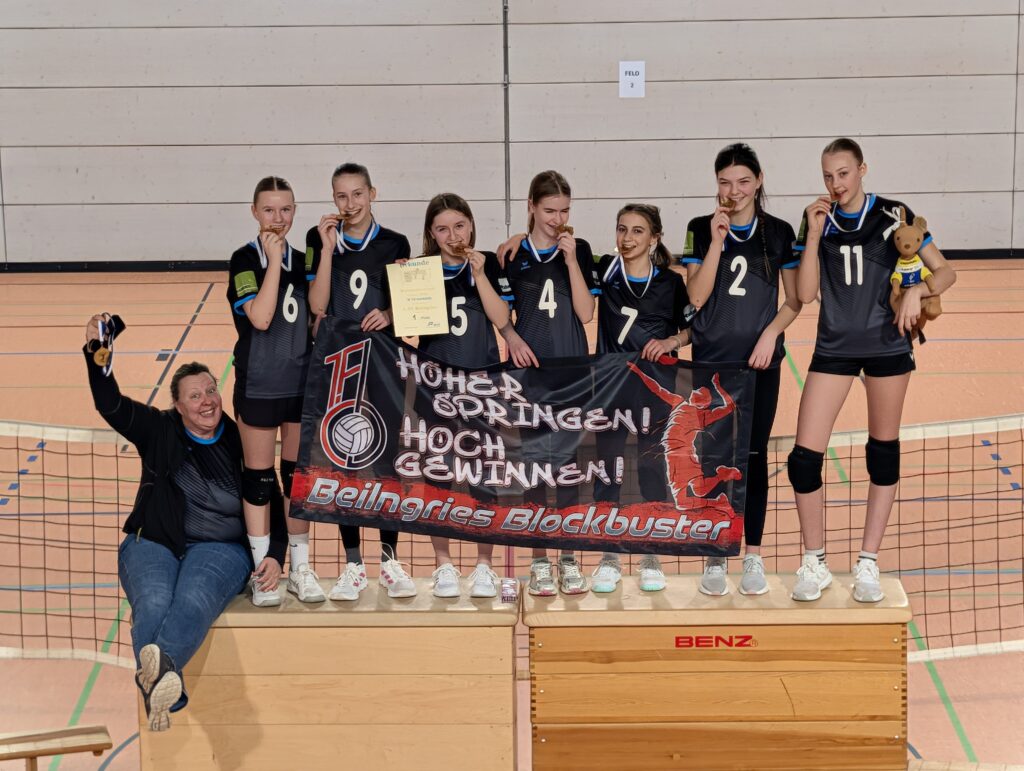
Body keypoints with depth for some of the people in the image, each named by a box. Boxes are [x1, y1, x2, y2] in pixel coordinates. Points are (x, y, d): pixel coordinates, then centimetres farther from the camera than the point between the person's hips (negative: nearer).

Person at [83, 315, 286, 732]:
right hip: (154, 543, 1)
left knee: (195, 600, -36)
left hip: (221, 548, -1)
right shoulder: (160, 431, 11)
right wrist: (95, 352, -17)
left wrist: (275, 556, -2)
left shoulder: (241, 445, 11)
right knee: (153, 603, -33)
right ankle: (164, 687, -61)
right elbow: (110, 405, -2)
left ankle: (161, 665, -67)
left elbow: (272, 507, 14)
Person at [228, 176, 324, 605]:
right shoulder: (245, 260, -7)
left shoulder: (301, 262, 7)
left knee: (299, 474, 10)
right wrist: (274, 260, -20)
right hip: (258, 386, -5)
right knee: (259, 477, 3)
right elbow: (260, 317, -21)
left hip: (301, 384, 5)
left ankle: (300, 569, 20)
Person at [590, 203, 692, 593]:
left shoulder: (671, 282, -2)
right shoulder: (604, 270, 0)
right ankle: (609, 558, 15)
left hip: (656, 385, -1)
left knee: (652, 466, 6)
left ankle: (652, 557, 17)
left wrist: (671, 342, -14)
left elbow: (689, 329, 6)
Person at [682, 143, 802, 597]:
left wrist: (772, 331, -12)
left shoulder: (779, 233, 2)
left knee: (754, 455, 4)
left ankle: (753, 557, 12)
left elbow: (794, 300, 6)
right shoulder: (701, 230, 1)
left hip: (760, 360, 0)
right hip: (711, 359, 0)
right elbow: (697, 297, -8)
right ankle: (715, 558, 9)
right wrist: (716, 242, -15)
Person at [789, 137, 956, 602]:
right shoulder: (817, 220, 0)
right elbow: (805, 294, -5)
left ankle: (868, 563, 18)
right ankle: (814, 564, 9)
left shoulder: (893, 215, -5)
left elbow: (945, 272, -1)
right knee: (804, 456, -7)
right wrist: (813, 236, -14)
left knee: (883, 450, 6)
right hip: (834, 347, 1)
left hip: (887, 344, -1)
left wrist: (918, 291, -21)